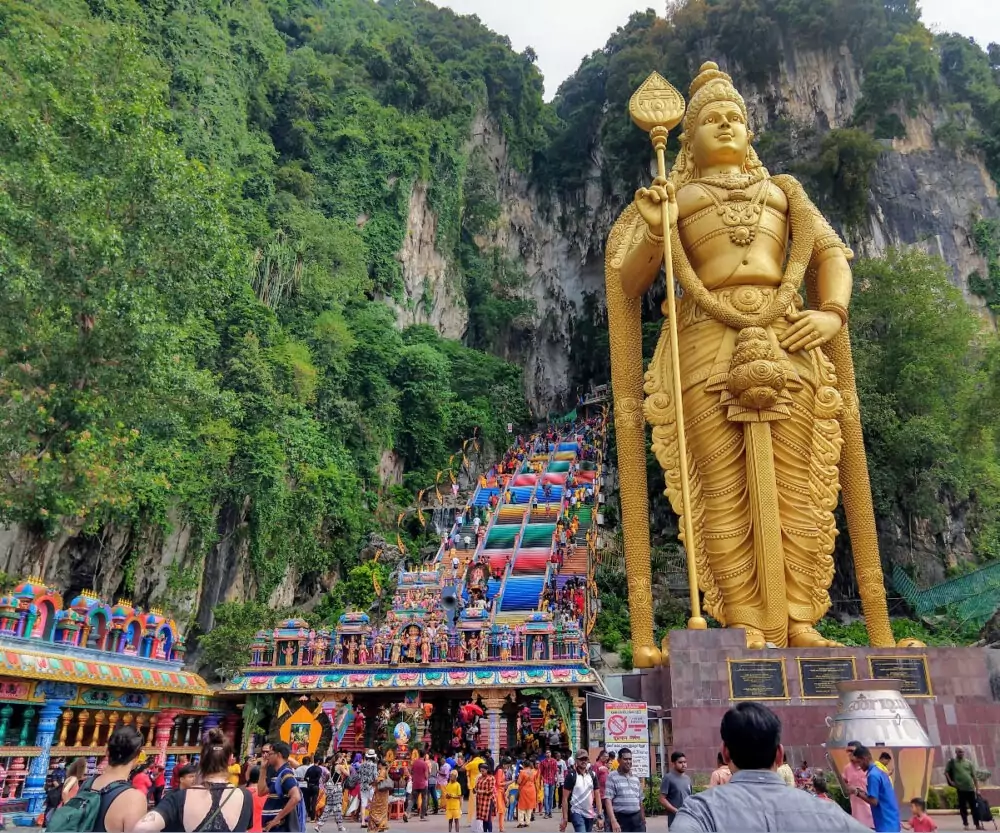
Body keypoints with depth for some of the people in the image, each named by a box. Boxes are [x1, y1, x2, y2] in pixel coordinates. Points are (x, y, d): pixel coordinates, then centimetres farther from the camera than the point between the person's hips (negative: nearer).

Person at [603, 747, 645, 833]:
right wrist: (613, 821, -22)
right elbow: (608, 800, -12)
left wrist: (643, 820, 17)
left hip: (636, 818, 5)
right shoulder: (612, 777, -4)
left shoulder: (636, 778, 15)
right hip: (620, 819, -5)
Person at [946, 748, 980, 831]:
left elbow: (974, 776, 6)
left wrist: (977, 789, 3)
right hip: (960, 788, -1)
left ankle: (977, 824, 10)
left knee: (974, 806, 3)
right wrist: (950, 782, -5)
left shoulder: (969, 762, 7)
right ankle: (965, 824, 12)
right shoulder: (952, 762, 2)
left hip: (970, 788, 1)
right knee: (963, 807, 4)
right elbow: (946, 772, 7)